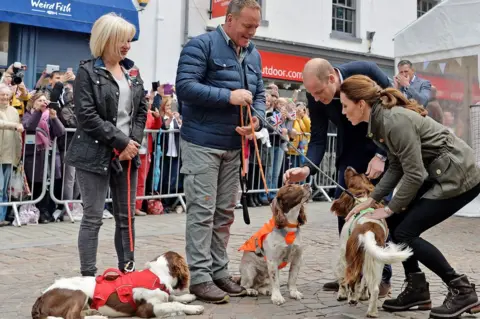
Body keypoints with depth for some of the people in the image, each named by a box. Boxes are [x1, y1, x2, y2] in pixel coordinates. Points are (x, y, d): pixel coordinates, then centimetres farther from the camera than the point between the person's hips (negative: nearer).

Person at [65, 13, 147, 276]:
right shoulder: (87, 72, -5)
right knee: (93, 217, -2)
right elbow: (87, 116, -14)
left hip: (127, 155, 6)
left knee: (126, 216, 10)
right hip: (95, 155, -6)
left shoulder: (132, 72, 13)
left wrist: (134, 142, -4)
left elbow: (141, 111, 13)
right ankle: (88, 277, 6)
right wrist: (121, 142, -16)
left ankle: (127, 271, 21)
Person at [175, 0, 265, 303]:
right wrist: (229, 96, -23)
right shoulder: (201, 45, -10)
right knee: (202, 211, -6)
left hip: (234, 145, 7)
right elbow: (185, 86, -19)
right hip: (202, 143, -7)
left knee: (225, 212, 11)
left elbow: (259, 93, 16)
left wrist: (257, 118, -6)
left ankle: (219, 271, 20)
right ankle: (200, 277, 0)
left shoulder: (254, 54, 13)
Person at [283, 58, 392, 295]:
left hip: (384, 147, -4)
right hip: (351, 152, 4)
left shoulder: (366, 72, -28)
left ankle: (382, 276, 3)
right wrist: (307, 168, -32)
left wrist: (381, 156, -25)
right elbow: (318, 138, -12)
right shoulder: (315, 96, -17)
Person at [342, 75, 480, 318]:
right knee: (395, 223, 7)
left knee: (405, 232, -9)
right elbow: (396, 167, 10)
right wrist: (371, 200, 4)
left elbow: (414, 174, -22)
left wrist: (390, 208, -11)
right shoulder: (380, 120, 5)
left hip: (460, 176, -9)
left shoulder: (396, 121, -25)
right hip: (444, 175, 10)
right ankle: (417, 289, 16)